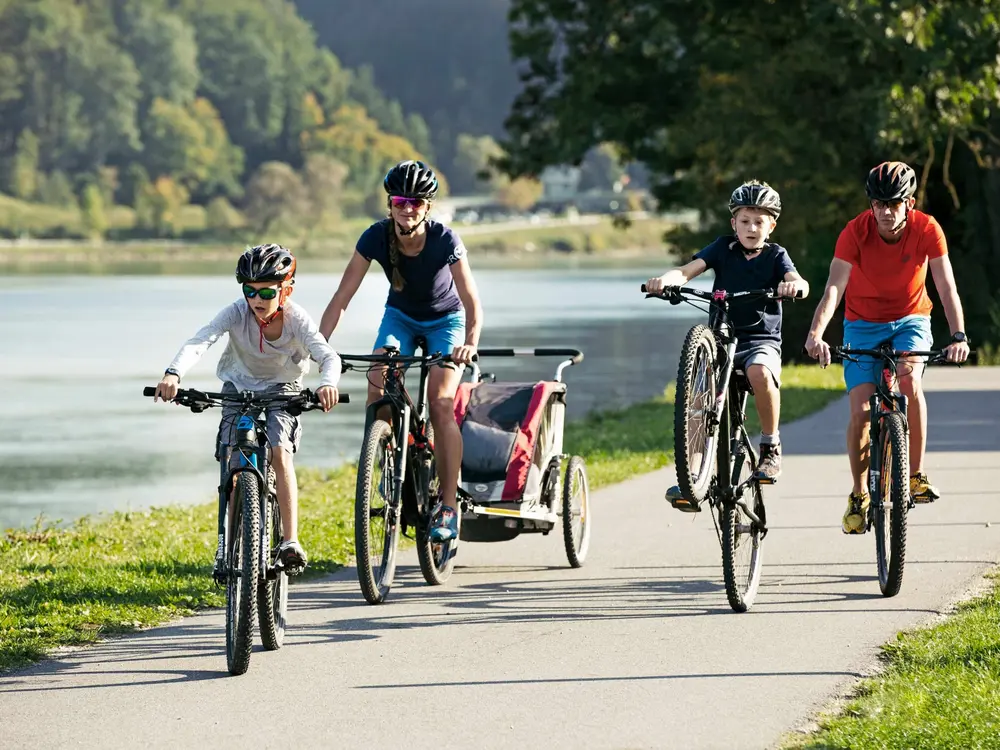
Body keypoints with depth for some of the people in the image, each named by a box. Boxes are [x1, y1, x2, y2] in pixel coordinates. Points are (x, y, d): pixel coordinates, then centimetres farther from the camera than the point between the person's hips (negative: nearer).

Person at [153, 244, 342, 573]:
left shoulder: (296, 319, -25)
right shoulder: (237, 313, -24)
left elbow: (328, 355, -37)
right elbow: (200, 341, -39)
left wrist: (327, 383, -61)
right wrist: (174, 374, -59)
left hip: (282, 388, -2)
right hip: (240, 386, 2)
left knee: (280, 452, -25)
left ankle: (290, 540, -23)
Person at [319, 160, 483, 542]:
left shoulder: (445, 240, -30)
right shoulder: (376, 238, -24)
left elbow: (472, 302, -34)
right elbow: (342, 296, -24)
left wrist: (470, 342, -53)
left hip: (445, 320, -3)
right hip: (400, 316, 3)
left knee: (441, 404, -20)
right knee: (378, 382, -25)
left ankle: (449, 505, -14)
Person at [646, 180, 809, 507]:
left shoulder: (775, 255, 5)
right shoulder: (723, 248, 8)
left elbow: (799, 283, -14)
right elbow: (689, 269, -7)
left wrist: (794, 285, -40)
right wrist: (667, 279, -30)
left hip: (762, 340, -2)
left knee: (759, 370, -36)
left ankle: (771, 446, -15)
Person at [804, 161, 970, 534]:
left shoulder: (927, 229, -18)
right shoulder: (855, 232, -21)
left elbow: (946, 286, -23)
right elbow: (834, 287, -30)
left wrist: (958, 336, -38)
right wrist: (816, 333, -47)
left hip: (910, 320, 0)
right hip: (864, 324, 0)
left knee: (909, 378, -31)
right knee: (860, 412, -12)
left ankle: (916, 475, -17)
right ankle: (859, 495, 10)